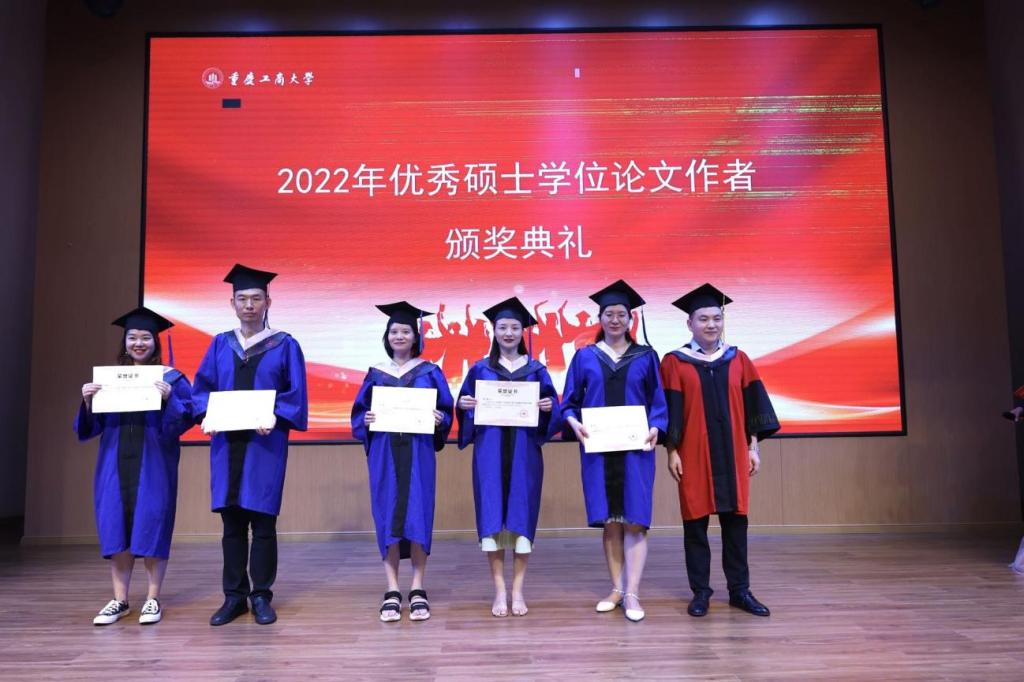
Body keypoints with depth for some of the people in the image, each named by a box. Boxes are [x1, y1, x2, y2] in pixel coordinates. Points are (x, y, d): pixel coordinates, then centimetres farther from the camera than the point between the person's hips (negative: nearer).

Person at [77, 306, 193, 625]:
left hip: (153, 465, -3)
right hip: (115, 464, 3)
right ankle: (119, 599, 13)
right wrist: (87, 401, -10)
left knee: (151, 525, -2)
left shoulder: (171, 378, 1)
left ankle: (153, 599, 7)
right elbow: (91, 425, 9)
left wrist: (169, 399, -24)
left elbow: (187, 417, -7)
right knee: (116, 526, 3)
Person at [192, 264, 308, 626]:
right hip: (226, 443, 3)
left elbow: (295, 393, -2)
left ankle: (261, 596, 12)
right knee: (231, 522, 7)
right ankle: (234, 596, 18)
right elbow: (203, 387, 10)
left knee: (262, 521, -1)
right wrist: (207, 414, -9)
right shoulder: (220, 344, 13)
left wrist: (274, 416, -19)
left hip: (265, 443, -3)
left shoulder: (285, 345, 3)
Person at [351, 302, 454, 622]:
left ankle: (418, 590, 8)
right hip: (384, 453, 1)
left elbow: (446, 410, 5)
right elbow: (358, 413, 10)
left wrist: (439, 420, -16)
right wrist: (366, 420, -11)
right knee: (387, 516, 0)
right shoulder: (376, 374, 10)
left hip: (418, 452, -1)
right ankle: (392, 592, 8)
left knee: (418, 513, -3)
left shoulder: (429, 372, 6)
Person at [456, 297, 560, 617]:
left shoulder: (536, 370, 8)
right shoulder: (480, 369, 8)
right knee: (492, 518, -2)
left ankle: (518, 590, 12)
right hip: (490, 451, 0)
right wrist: (464, 405, -13)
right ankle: (500, 591, 9)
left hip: (523, 452, 0)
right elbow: (465, 406, 9)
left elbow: (551, 409, 7)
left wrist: (548, 407, -15)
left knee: (521, 516, 1)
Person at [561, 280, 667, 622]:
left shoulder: (645, 356, 6)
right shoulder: (584, 357, 8)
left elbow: (658, 401, 5)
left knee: (634, 520, -5)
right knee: (609, 521, 7)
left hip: (635, 448, -1)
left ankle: (632, 594, -1)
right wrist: (573, 422, -13)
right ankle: (617, 589, 18)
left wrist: (655, 428, -13)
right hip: (598, 449, 1)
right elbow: (570, 401, 7)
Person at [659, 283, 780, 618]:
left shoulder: (738, 359, 8)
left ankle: (740, 590, 18)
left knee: (735, 520, 6)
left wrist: (753, 446, 3)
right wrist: (671, 451, -7)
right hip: (693, 453, -2)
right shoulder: (675, 362, 0)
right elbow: (669, 411, -3)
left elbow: (752, 405, 8)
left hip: (732, 452, 3)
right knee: (695, 521, 3)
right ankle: (700, 591, 13)